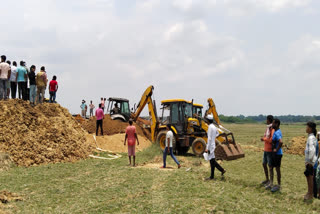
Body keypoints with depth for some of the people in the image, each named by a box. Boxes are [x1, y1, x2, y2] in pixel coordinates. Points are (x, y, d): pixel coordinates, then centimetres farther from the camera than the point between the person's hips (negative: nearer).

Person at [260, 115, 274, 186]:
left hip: (270, 150, -9)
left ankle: (270, 181, 10)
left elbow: (271, 140, -24)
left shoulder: (272, 129, -17)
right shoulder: (267, 128, 13)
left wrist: (264, 139, -12)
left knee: (270, 165, -1)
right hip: (265, 149, 9)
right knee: (264, 164, 15)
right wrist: (263, 138, 4)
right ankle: (267, 179, 28)